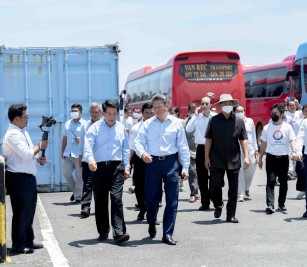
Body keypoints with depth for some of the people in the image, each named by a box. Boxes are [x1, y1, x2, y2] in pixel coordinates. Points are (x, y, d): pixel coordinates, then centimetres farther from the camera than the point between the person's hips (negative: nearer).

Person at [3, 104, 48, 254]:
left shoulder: (22, 132, 15)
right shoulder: (13, 134, -17)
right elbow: (26, 154, -24)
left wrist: (38, 158, 6)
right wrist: (39, 147, -9)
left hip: (28, 177, 10)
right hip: (18, 178, -10)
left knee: (29, 211, 16)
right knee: (21, 212, -3)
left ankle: (28, 241, 27)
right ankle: (18, 245, 7)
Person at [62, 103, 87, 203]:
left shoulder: (84, 124, -2)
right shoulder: (68, 123, 13)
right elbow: (64, 138, 16)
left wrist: (81, 140, -21)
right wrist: (63, 152, 11)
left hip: (79, 155, -5)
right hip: (68, 154, 5)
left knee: (79, 176, 0)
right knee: (66, 173, 3)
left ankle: (78, 196, 9)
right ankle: (74, 191, 24)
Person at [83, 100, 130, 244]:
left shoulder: (121, 128, 11)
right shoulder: (95, 127, 1)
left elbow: (125, 149, 17)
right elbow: (88, 145, -12)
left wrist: (126, 167, 12)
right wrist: (90, 159, -30)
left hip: (116, 167, 1)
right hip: (99, 167, -1)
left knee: (117, 199, -11)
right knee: (100, 201, 6)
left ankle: (119, 233, -16)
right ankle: (103, 232, 19)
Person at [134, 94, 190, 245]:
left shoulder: (176, 123, 5)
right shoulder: (147, 124, 7)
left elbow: (183, 146, 5)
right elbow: (138, 142, 0)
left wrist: (185, 167, 1)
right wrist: (142, 153, -22)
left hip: (170, 162, 0)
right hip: (152, 162, 0)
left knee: (172, 200, -2)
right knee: (151, 198, 5)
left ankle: (167, 234, 5)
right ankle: (152, 224, 34)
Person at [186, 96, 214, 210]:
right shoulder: (197, 117, 3)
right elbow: (188, 129, -9)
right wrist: (195, 115, -9)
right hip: (201, 148, 3)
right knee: (202, 177, 5)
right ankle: (205, 203, 13)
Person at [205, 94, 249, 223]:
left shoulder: (239, 121, 5)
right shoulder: (214, 120, 2)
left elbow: (243, 140, 6)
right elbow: (208, 139, 3)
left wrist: (246, 156, -2)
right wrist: (207, 157, -2)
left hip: (233, 160, 1)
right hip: (216, 160, -1)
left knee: (233, 188, 4)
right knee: (215, 185, -5)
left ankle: (231, 215, 14)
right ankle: (218, 205, 25)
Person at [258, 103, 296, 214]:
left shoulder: (287, 127, 2)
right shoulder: (267, 128, 6)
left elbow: (292, 140, -6)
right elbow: (263, 144, 11)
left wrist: (293, 151, -25)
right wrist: (260, 158, 10)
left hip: (283, 158, 0)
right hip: (271, 158, 0)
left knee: (283, 182, 8)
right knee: (271, 181, -11)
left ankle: (281, 204, 21)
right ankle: (270, 205, -17)